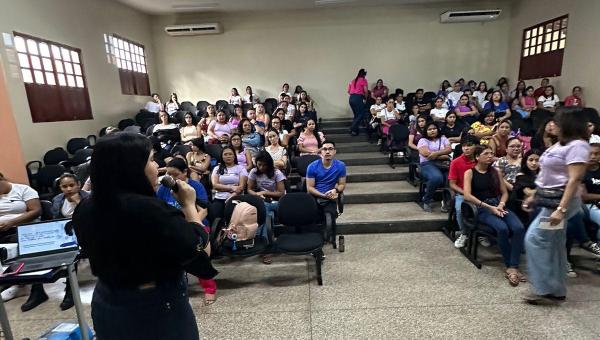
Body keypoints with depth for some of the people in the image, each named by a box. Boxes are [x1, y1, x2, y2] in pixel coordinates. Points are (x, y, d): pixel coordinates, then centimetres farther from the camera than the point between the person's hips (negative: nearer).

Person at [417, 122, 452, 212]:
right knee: (437, 177, -38)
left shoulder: (443, 139, 24)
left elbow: (449, 149, 5)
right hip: (428, 165, -3)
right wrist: (443, 156, -3)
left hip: (443, 164, 4)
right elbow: (426, 154, -5)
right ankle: (427, 200, -14)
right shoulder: (423, 140, 13)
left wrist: (436, 153, -12)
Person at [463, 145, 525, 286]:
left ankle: (513, 267, -21)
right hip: (482, 208, -5)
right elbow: (467, 195, -11)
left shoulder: (495, 172, 16)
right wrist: (489, 207, -15)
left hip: (499, 206, 5)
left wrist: (501, 205, -7)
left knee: (519, 228, -25)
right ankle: (510, 266, -14)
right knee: (502, 228, -32)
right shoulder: (470, 173, 0)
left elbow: (504, 192, 14)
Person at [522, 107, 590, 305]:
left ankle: (546, 290, 2)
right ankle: (556, 291, 24)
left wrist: (561, 209, -27)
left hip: (559, 200, -10)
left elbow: (574, 180, -21)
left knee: (535, 239, -9)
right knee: (553, 244, 13)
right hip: (549, 199, 10)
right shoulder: (562, 144, 14)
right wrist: (535, 196, 17)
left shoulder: (577, 146, -14)